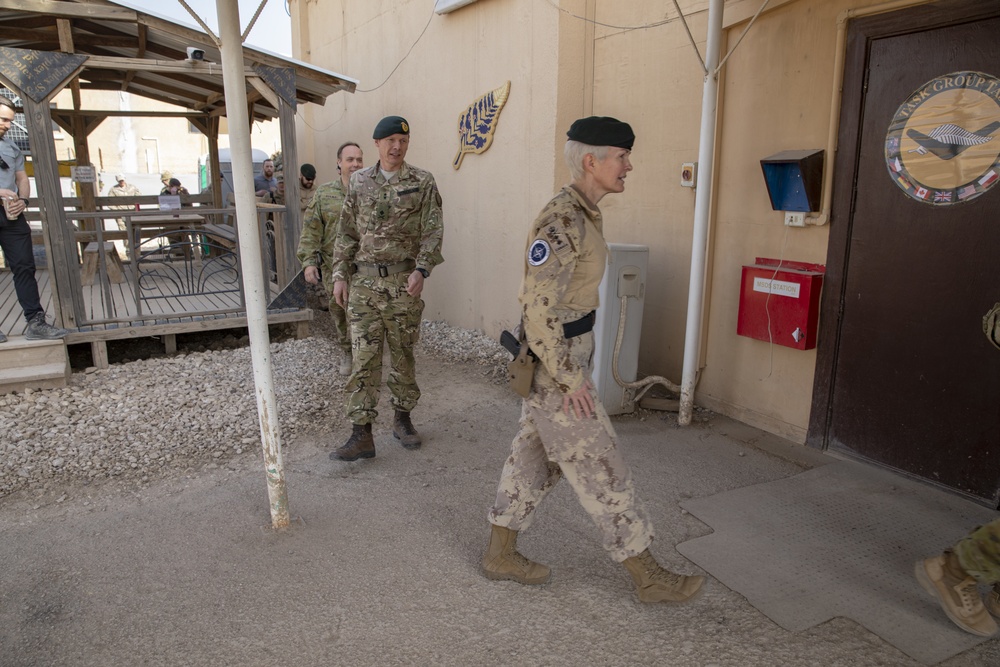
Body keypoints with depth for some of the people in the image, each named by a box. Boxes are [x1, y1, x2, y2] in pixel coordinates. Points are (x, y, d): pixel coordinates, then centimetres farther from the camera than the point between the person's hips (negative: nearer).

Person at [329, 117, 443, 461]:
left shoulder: (422, 182, 0)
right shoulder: (359, 182, 8)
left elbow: (433, 232, -4)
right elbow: (346, 233, 10)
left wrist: (421, 270, -17)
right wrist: (339, 275, 4)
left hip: (403, 282, -1)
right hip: (365, 281, 2)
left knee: (403, 354, 9)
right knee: (363, 358, -1)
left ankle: (402, 419, 27)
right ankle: (361, 434, 4)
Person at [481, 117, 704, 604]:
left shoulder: (581, 213, 9)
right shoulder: (562, 222, -24)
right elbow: (538, 308, -26)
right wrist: (570, 379, -20)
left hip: (562, 354, 10)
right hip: (553, 366, -10)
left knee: (534, 457, 17)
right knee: (600, 470, 2)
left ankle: (500, 554, 31)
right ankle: (648, 577, 18)